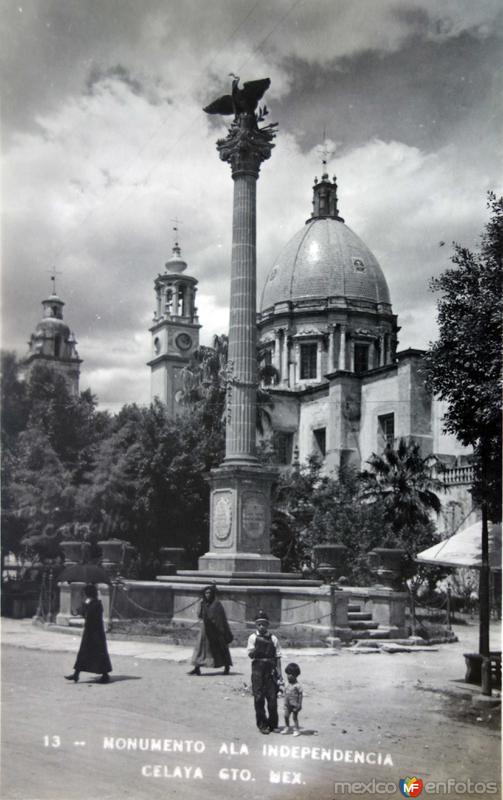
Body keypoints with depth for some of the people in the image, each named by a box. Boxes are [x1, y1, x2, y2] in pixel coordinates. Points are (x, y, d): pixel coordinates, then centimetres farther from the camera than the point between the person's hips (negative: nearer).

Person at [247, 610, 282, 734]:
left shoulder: (273, 638, 7)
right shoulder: (253, 637, 4)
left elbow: (278, 657, 6)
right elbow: (250, 654, -5)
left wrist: (279, 673, 0)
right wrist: (256, 647, -24)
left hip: (271, 670, 1)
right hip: (258, 669, -1)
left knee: (272, 698, 1)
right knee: (259, 698, 1)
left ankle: (273, 724, 15)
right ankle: (262, 725, 13)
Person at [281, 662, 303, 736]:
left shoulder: (297, 686, -14)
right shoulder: (287, 685, 6)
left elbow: (300, 695, -11)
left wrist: (299, 704, -13)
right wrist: (285, 703, 14)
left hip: (294, 705, -6)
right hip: (288, 705, 6)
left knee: (295, 717, 0)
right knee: (286, 715, 6)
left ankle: (296, 730, 12)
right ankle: (287, 727, 25)